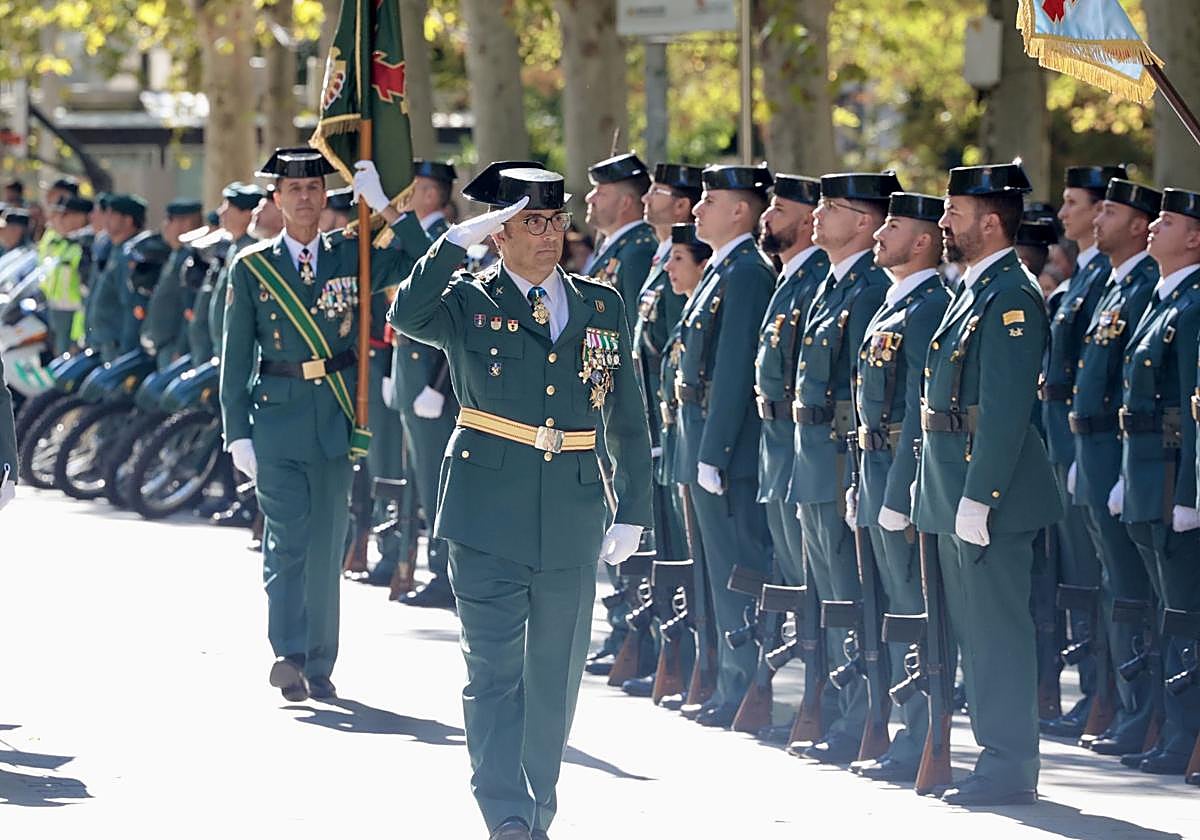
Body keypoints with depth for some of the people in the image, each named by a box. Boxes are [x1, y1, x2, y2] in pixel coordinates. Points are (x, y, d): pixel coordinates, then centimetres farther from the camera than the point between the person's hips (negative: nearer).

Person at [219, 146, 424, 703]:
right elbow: (235, 357, 3)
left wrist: (383, 205, -13)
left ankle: (319, 667, 11)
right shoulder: (252, 268, 3)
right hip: (277, 415, -2)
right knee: (288, 537, -10)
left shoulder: (351, 258, 7)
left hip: (335, 420, 2)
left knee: (326, 542, 5)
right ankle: (288, 655, -15)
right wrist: (238, 433, -3)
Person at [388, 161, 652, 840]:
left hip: (573, 514, 3)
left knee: (556, 675, 9)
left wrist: (633, 512, 9)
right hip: (490, 510, -3)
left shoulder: (602, 308, 11)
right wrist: (459, 241, -22)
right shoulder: (468, 303, 3)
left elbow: (629, 421, 13)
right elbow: (406, 317, -20)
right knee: (496, 670, -8)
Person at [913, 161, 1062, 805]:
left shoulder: (1010, 296, -16)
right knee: (976, 630, 14)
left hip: (991, 489, -10)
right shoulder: (975, 292, 16)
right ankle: (997, 753, 20)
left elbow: (1006, 408, -21)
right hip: (958, 490, 10)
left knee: (997, 629, -6)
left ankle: (1009, 768, -3)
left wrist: (978, 498, -23)